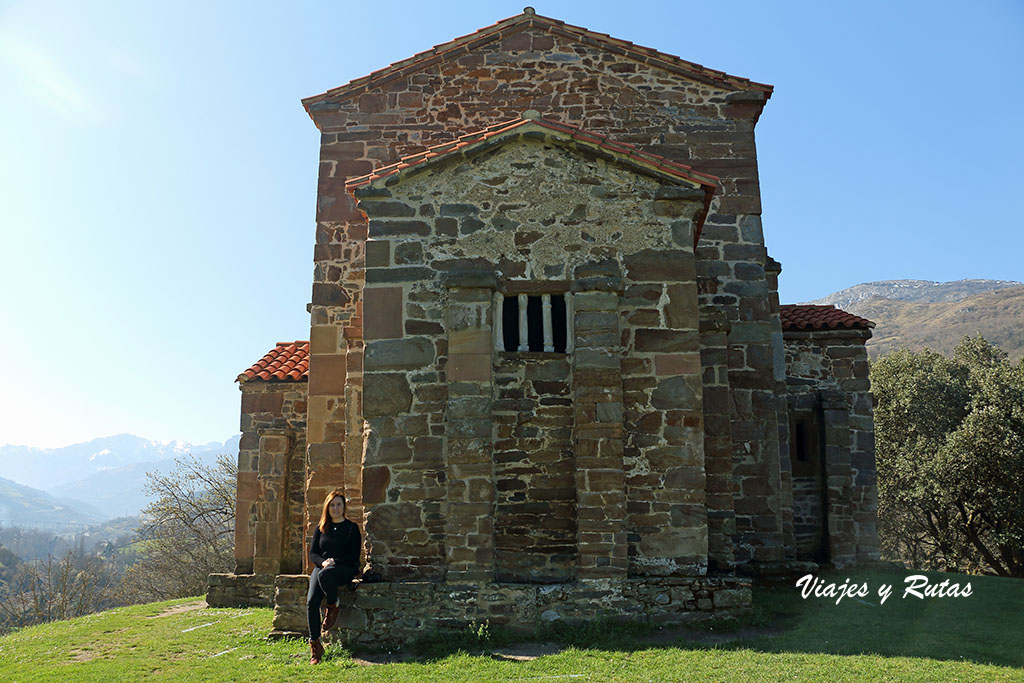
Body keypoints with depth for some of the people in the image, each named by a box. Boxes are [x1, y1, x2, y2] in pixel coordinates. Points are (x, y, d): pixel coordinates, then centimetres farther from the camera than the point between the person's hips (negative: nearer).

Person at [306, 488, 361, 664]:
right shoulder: (320, 529, 17)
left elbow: (355, 555, 1)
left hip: (345, 569, -3)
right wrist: (323, 561, -10)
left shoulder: (352, 528, 7)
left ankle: (334, 607, -12)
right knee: (311, 601, -23)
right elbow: (312, 553, 12)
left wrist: (334, 561, -13)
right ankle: (315, 645, -17)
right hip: (322, 568, 3)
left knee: (324, 575, -39)